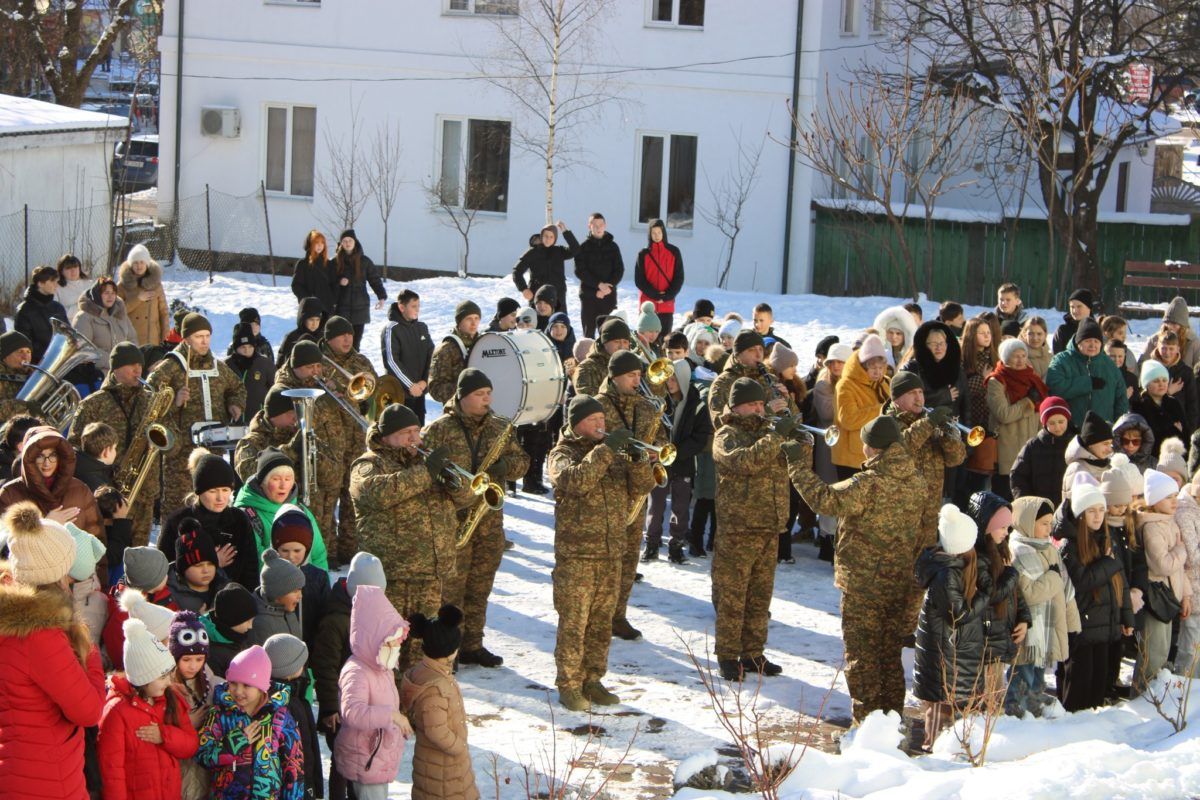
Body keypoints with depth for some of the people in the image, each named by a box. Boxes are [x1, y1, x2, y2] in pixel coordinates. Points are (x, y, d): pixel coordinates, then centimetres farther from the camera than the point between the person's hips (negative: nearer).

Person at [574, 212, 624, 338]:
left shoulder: (612, 246, 8)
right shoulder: (583, 247, 3)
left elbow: (619, 271, 4)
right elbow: (580, 271, -5)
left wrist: (608, 287, -11)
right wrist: (599, 284, -15)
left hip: (609, 295, 1)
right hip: (589, 296, -1)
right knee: (589, 333, 1)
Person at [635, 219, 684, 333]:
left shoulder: (674, 252, 4)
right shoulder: (644, 254, 3)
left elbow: (679, 278, 2)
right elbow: (639, 279, -1)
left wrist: (667, 296, -10)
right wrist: (655, 295, -11)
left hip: (667, 305, 0)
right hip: (647, 304, 0)